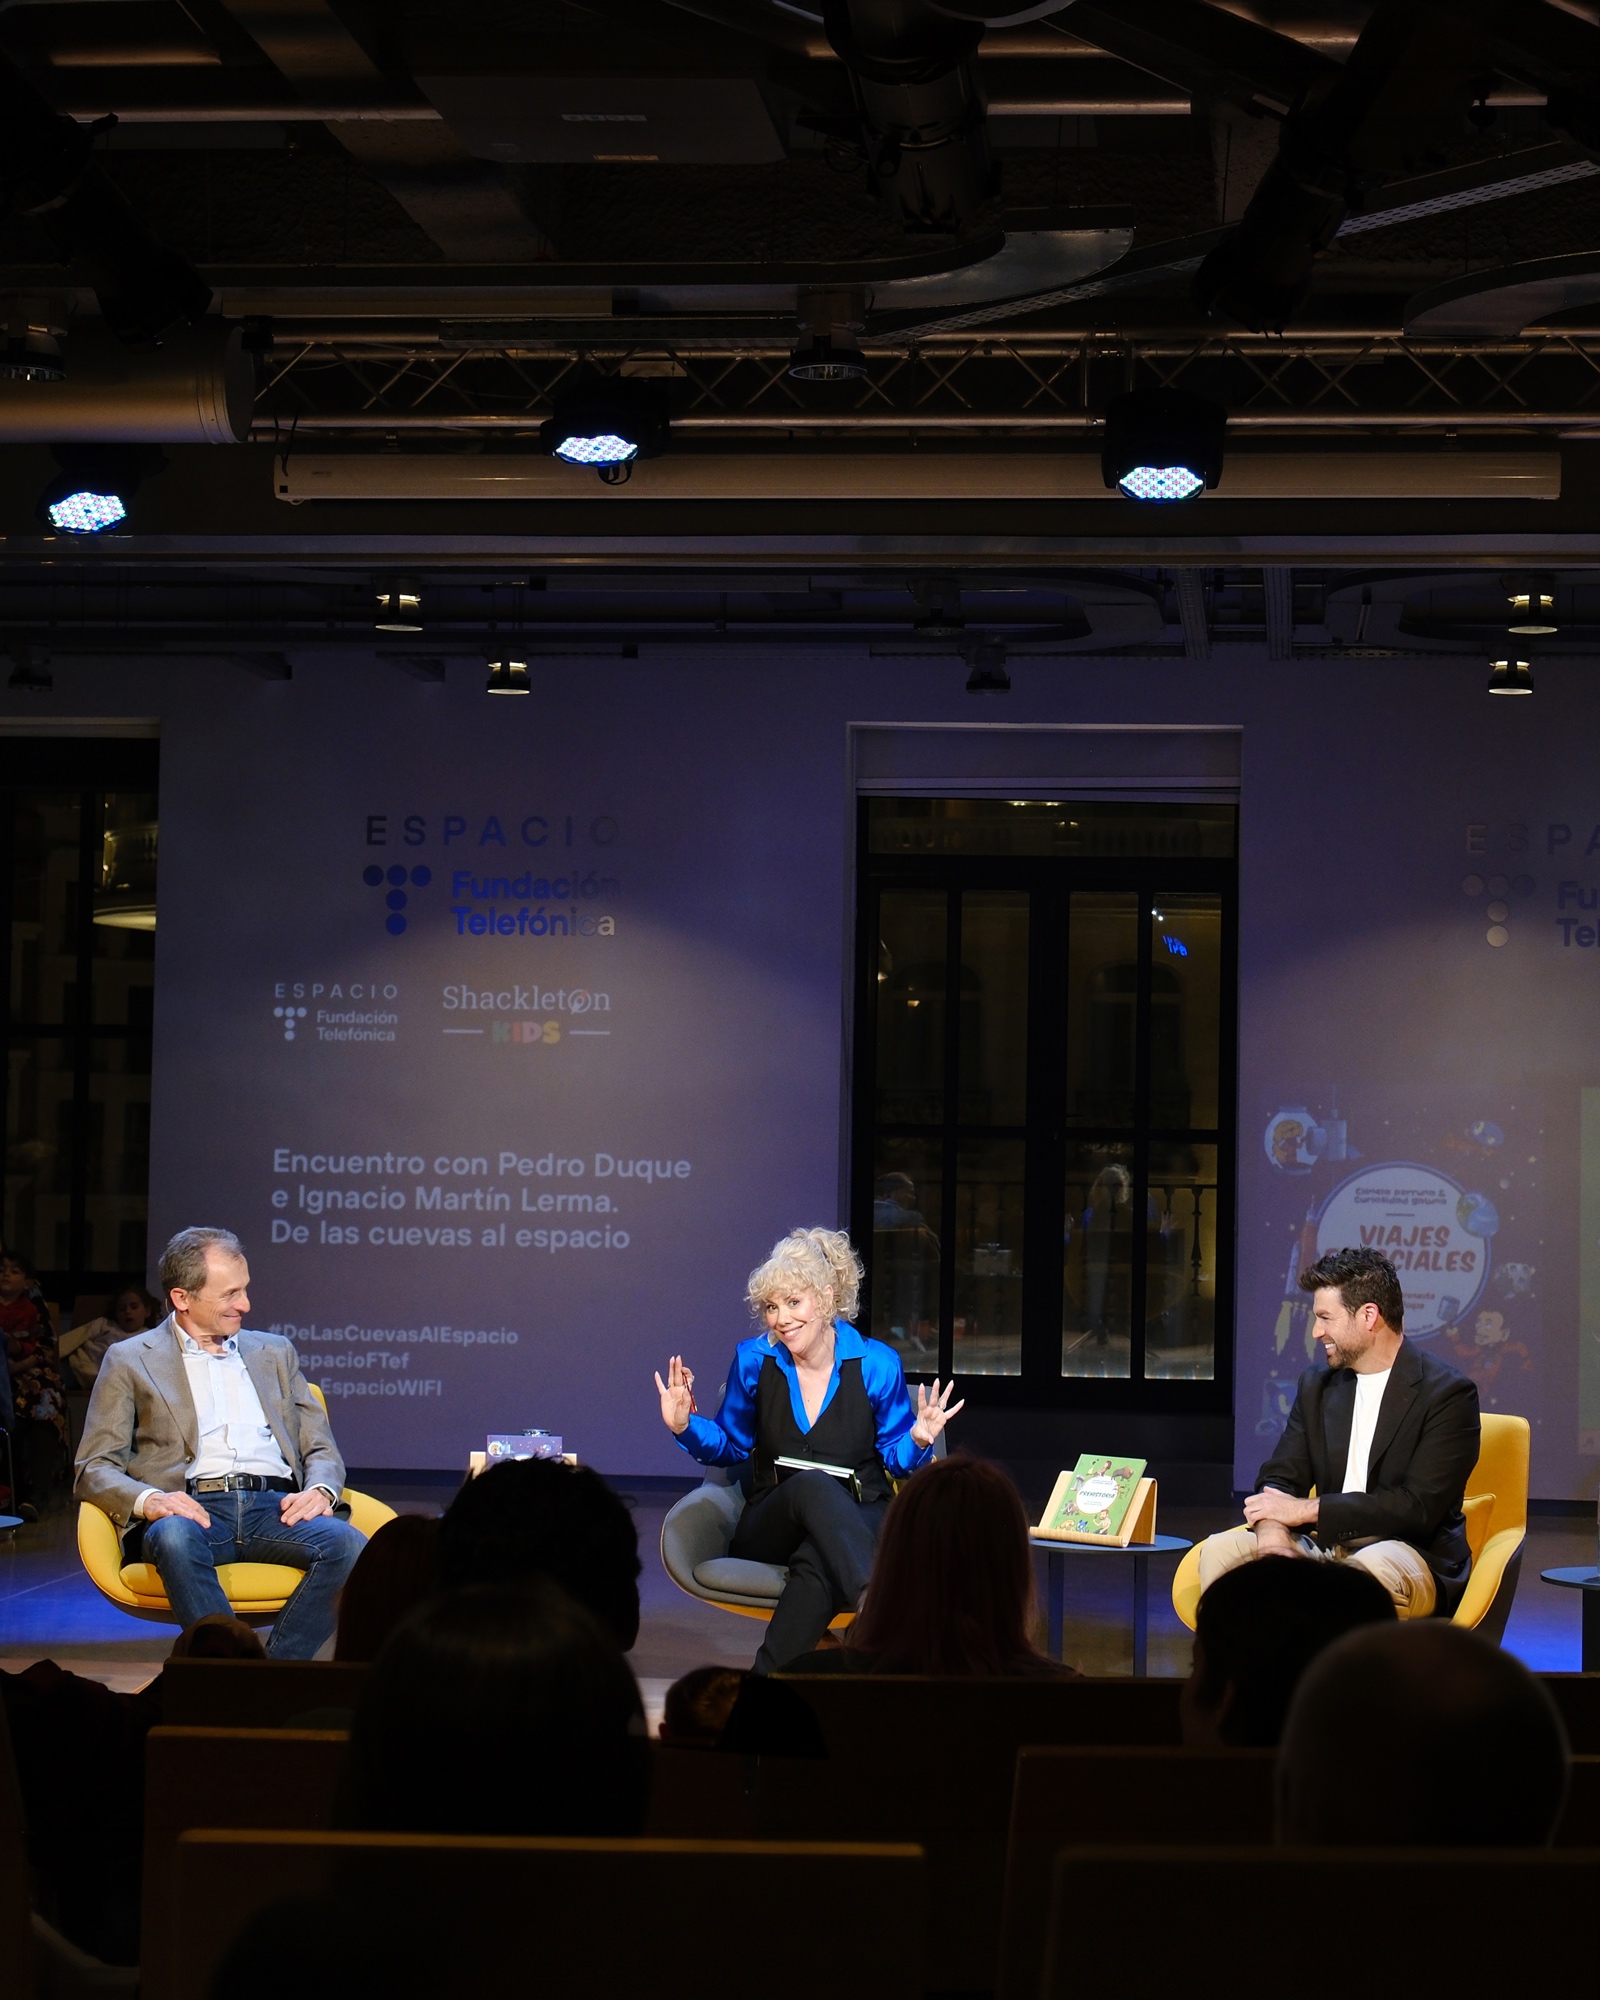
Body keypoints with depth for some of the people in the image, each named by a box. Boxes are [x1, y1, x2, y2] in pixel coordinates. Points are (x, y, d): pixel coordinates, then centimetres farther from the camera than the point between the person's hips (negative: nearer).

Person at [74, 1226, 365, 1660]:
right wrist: (148, 1500, -15)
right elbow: (95, 1469, 7)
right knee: (174, 1537, -40)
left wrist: (320, 1490, -3)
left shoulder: (274, 1352, 25)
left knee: (347, 1544, -30)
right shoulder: (130, 1361, 14)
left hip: (272, 1508, 3)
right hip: (190, 1509, -3)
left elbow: (321, 1448, 22)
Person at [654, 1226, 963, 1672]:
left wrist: (918, 1440, -14)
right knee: (814, 1485, -38)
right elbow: (731, 1446, 17)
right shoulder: (753, 1360, 4)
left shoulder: (876, 1364, 0)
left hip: (857, 1524, 0)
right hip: (770, 1528, 0)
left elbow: (895, 1455, 9)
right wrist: (686, 1426, -2)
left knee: (816, 1564, -40)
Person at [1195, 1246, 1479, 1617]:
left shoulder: (1448, 1394, -7)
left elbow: (1419, 1508, -16)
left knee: (1368, 1571, -40)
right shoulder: (1317, 1387, 15)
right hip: (1324, 1547, 6)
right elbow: (1279, 1479, 10)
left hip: (1414, 1555, -6)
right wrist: (1272, 1529, -16)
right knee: (1218, 1551, -17)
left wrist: (1307, 1510, -15)